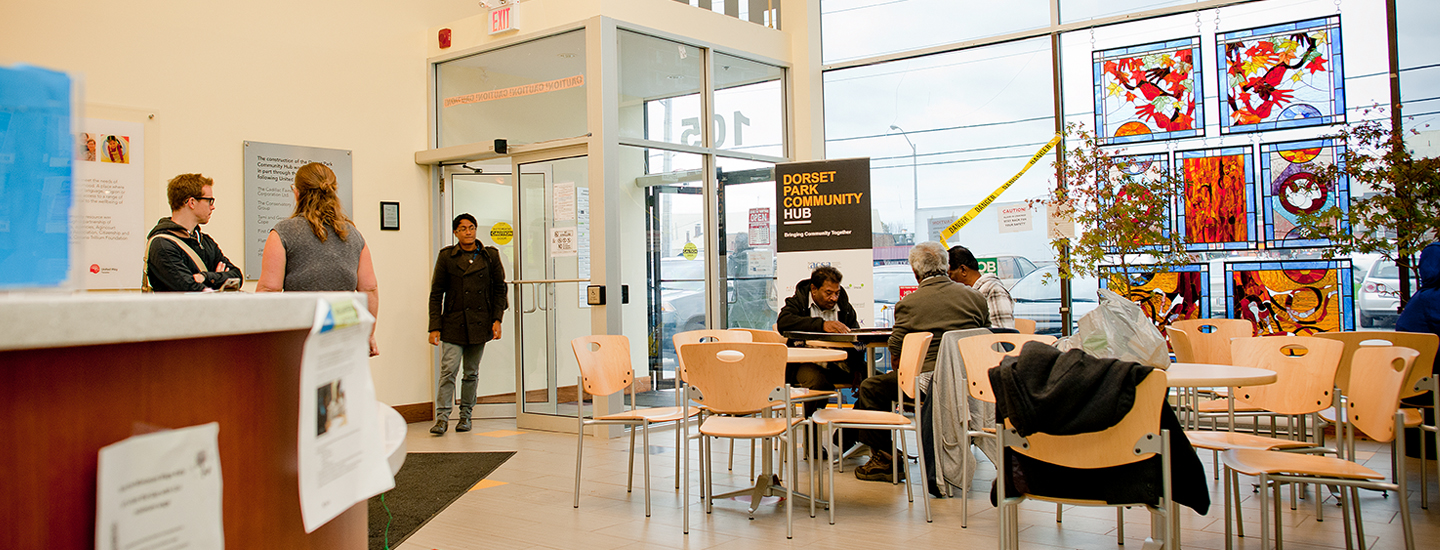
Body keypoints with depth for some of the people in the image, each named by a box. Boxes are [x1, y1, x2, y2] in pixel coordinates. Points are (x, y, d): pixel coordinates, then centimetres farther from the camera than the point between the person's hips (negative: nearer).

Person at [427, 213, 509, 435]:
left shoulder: (490, 256, 5)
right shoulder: (446, 256, 2)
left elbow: (499, 289, 9)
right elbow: (436, 293, 2)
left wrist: (497, 319, -1)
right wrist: (434, 327, -4)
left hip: (480, 323, 1)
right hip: (453, 323, -1)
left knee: (471, 373, 8)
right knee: (448, 370, -10)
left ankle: (465, 415, 19)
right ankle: (442, 417, -5)